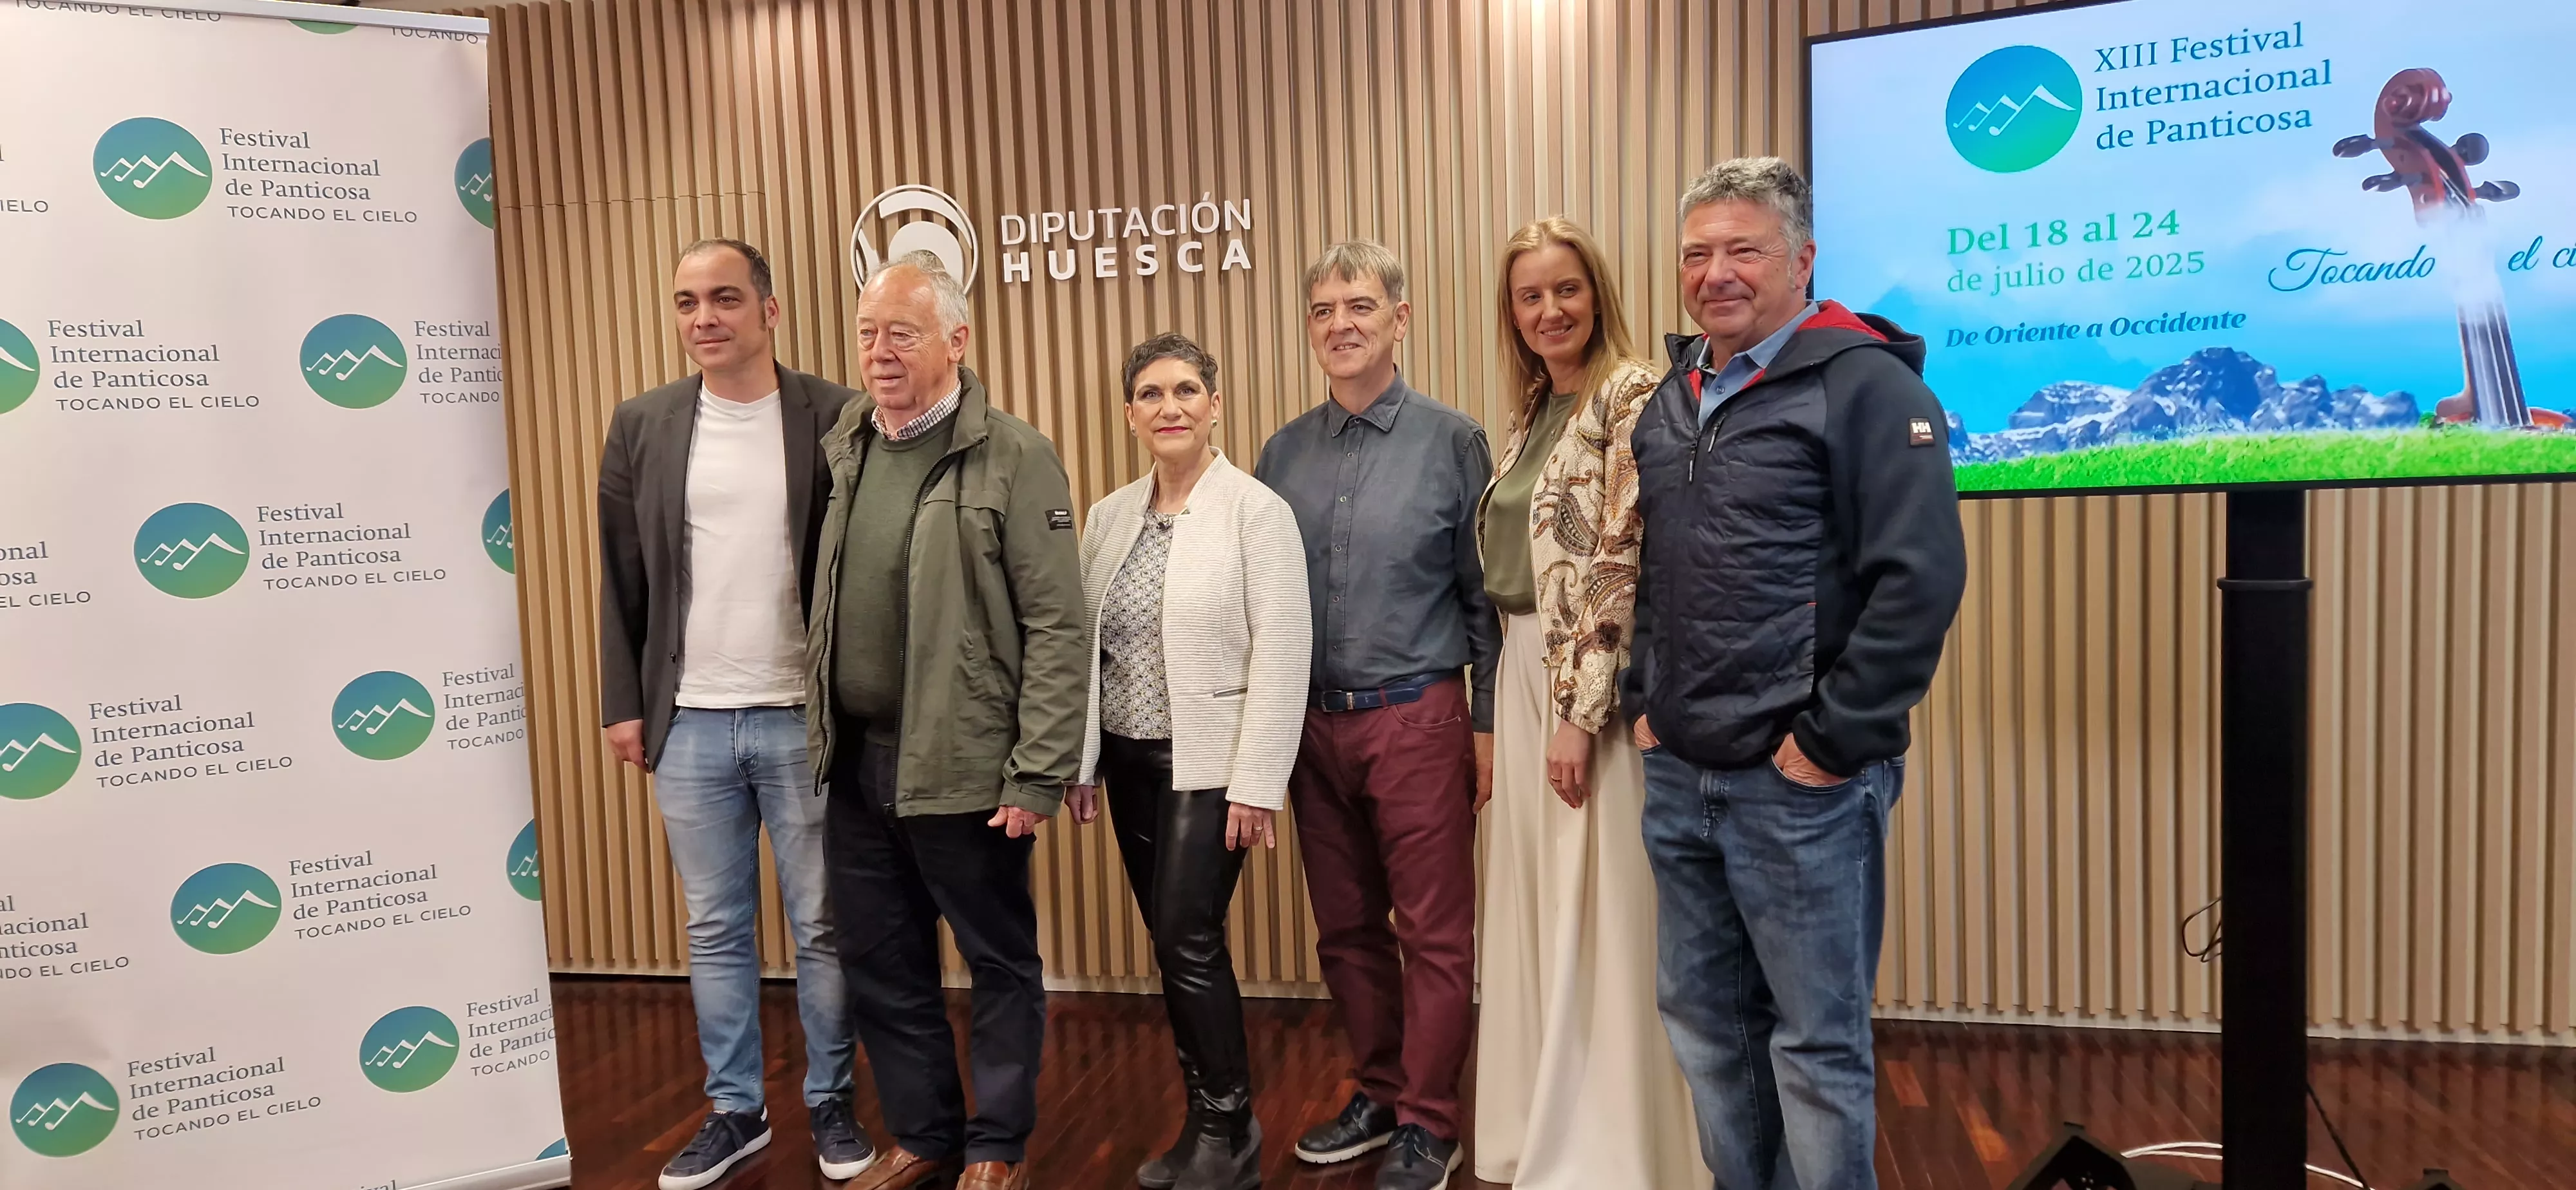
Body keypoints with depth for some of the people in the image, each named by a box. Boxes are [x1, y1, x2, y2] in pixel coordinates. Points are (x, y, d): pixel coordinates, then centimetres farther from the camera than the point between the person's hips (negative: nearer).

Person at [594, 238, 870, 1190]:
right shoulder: (642, 426, 5)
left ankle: (832, 1103, 25)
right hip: (689, 722, 3)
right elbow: (622, 578, 9)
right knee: (715, 931, 13)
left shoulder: (835, 418, -4)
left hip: (804, 718, -2)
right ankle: (735, 1110, 27)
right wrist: (624, 703, 5)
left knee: (822, 927, 8)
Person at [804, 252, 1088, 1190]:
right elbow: (827, 609, 12)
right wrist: (823, 735, 8)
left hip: (962, 766, -6)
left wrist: (1039, 775, -16)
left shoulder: (1014, 458, -10)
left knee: (1000, 963, 9)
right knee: (879, 964, 16)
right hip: (855, 762, 6)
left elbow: (1057, 627, -13)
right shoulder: (844, 450, 8)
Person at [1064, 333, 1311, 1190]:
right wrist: (1079, 763, 7)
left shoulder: (1255, 510, -10)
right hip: (1129, 759, 6)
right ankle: (1206, 1120, 26)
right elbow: (1086, 642, 9)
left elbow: (1282, 652, -14)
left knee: (1189, 941, -6)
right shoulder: (1109, 516, 8)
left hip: (1207, 764, -6)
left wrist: (1256, 784, -17)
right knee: (1171, 945, 12)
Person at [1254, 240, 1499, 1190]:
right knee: (1346, 929, 14)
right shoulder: (1284, 453, 7)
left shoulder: (1451, 442, -4)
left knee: (1434, 933, 4)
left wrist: (1489, 727, -5)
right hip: (1313, 723, 4)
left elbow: (1485, 596, -3)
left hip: (1417, 718, -4)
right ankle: (1379, 1093, 31)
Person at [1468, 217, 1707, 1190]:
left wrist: (1582, 710, -20)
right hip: (1522, 676, 9)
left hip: (1594, 685, -8)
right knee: (1537, 907, 15)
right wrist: (1497, 714, 14)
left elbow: (1626, 565, -17)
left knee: (1598, 918, -1)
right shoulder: (1530, 417, 15)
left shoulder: (1633, 395, -10)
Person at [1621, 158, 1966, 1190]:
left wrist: (1834, 739, -17)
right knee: (1703, 1018, 18)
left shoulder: (1865, 385, -10)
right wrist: (1643, 699, 10)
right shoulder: (1670, 400, 12)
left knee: (1817, 1040, 5)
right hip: (1680, 774, 7)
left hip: (1800, 783, -7)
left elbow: (1920, 577, -17)